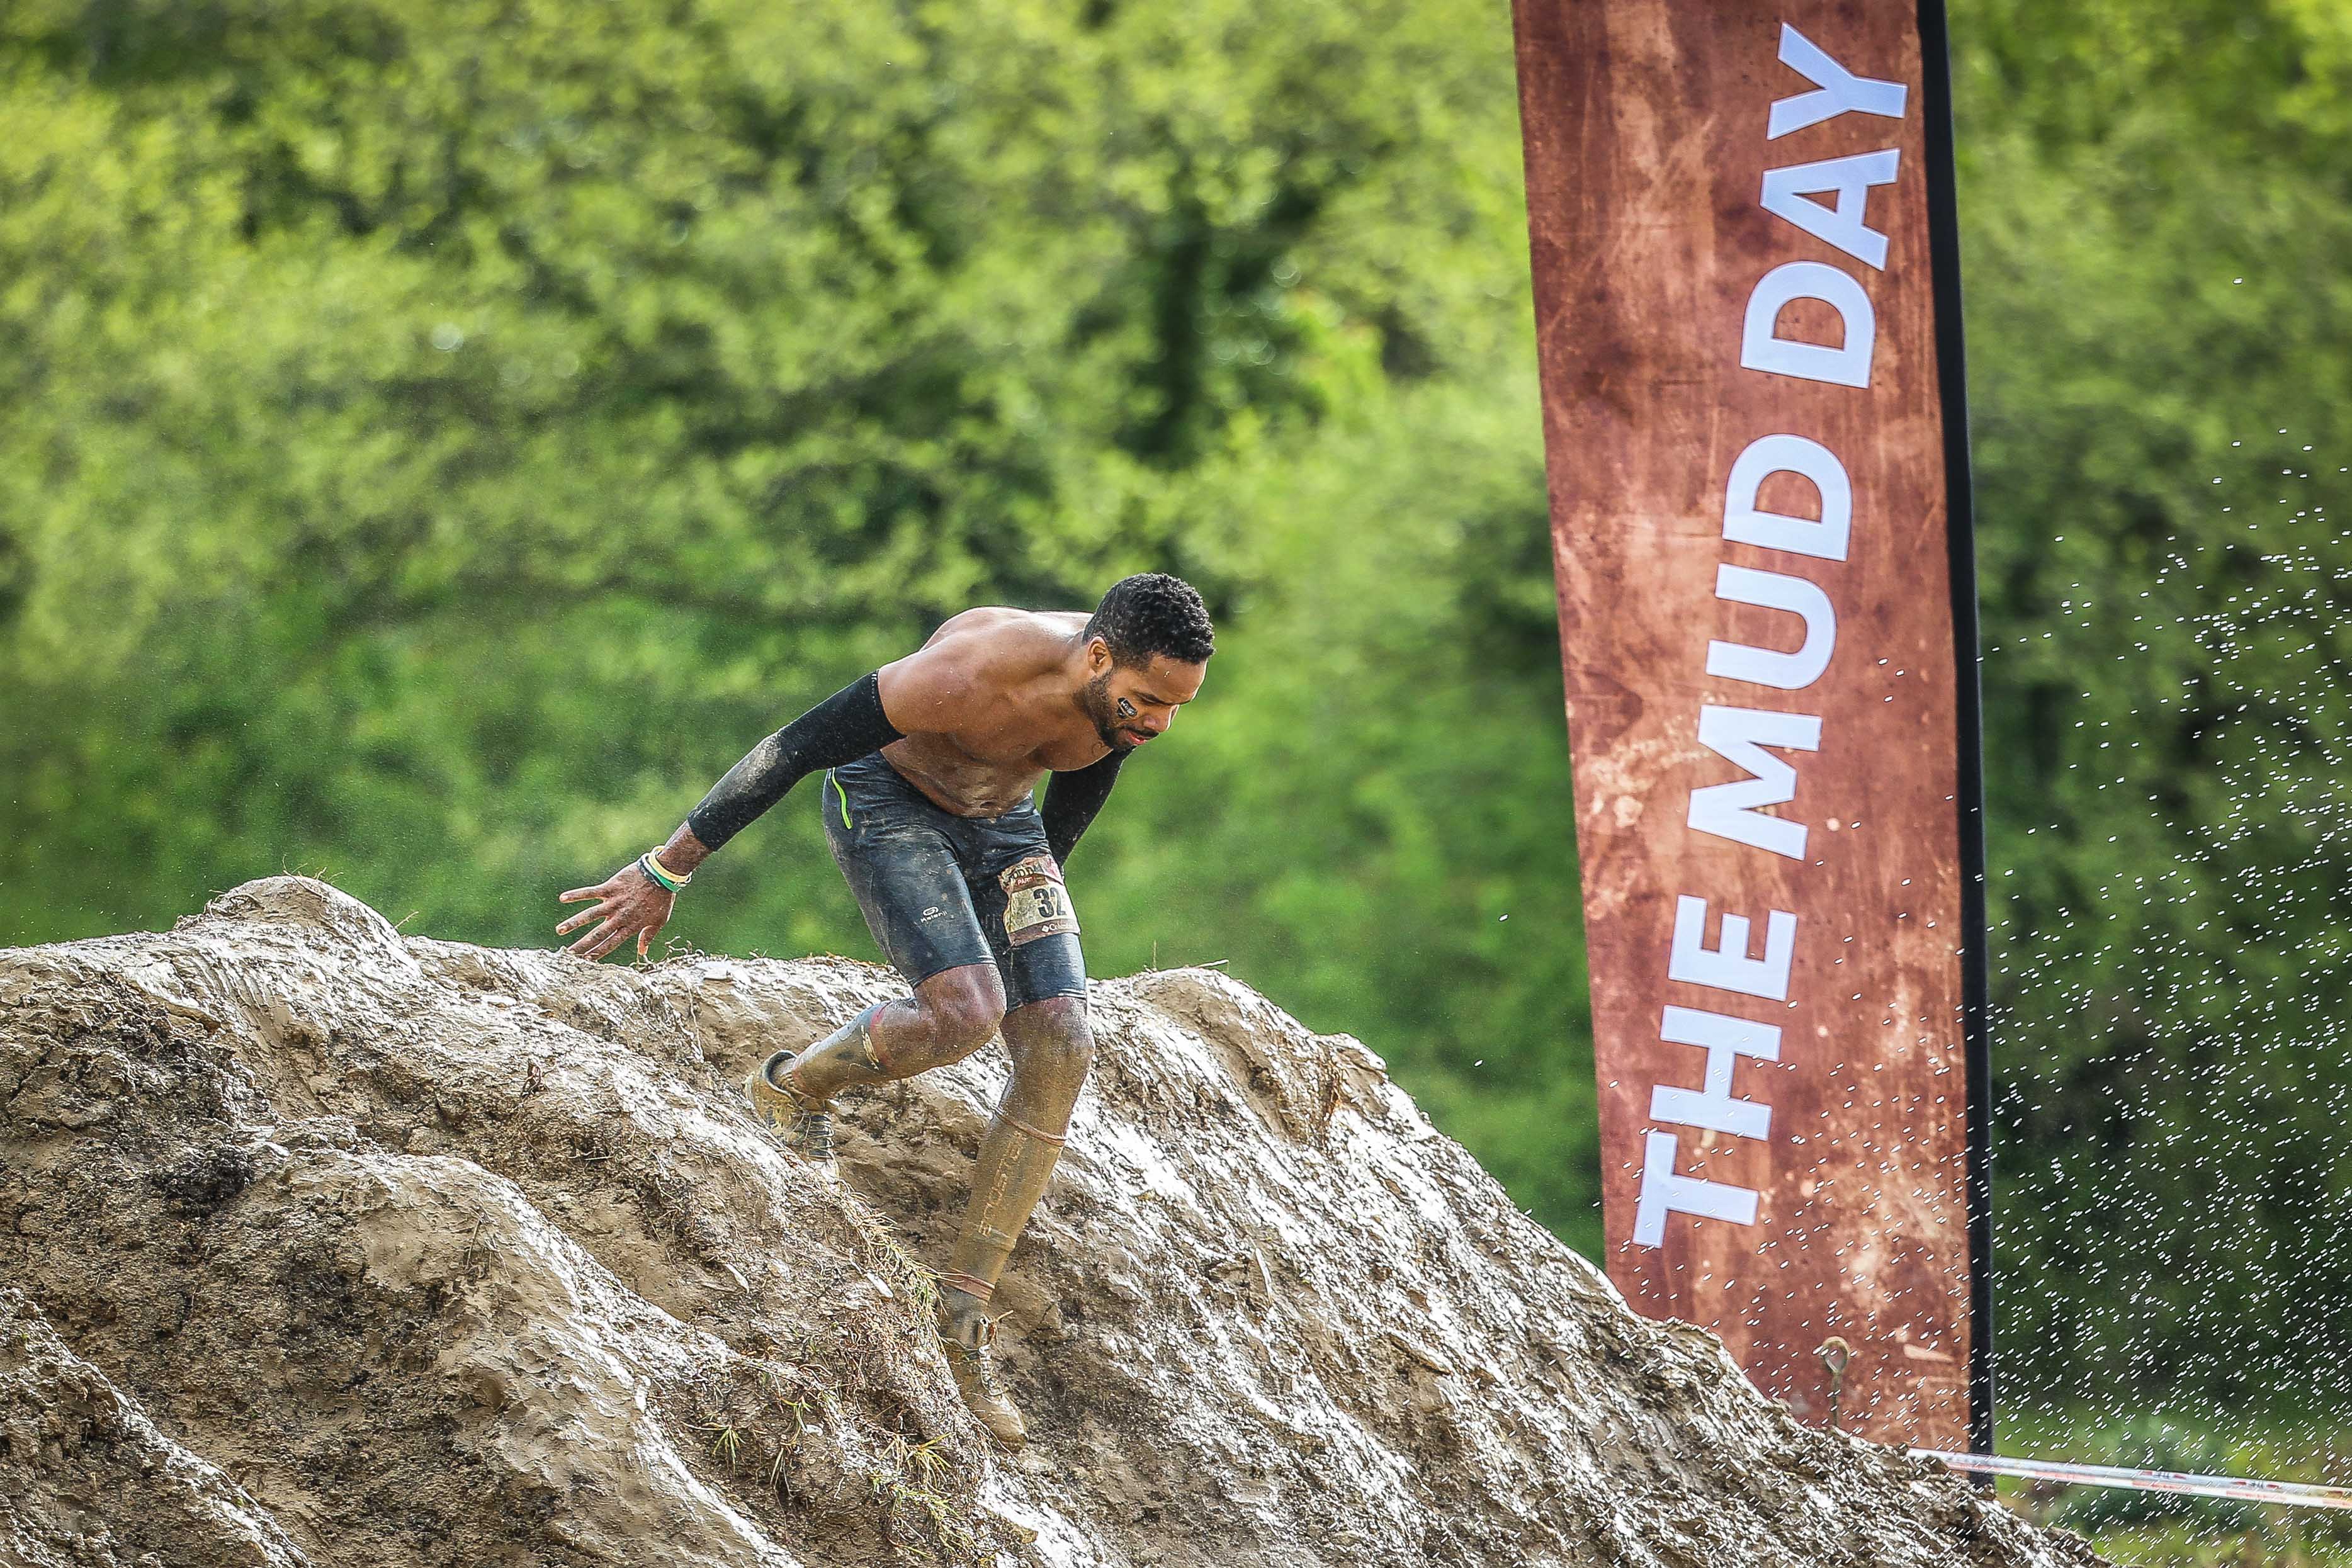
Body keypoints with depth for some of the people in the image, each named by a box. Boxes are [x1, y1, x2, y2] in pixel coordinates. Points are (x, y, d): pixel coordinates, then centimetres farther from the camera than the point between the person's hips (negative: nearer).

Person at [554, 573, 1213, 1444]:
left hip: (1001, 821, 6)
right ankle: (794, 1090, 0)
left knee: (1060, 1048, -10)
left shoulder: (1132, 693, -18)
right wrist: (664, 874, -22)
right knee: (966, 1010, -29)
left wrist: (1037, 880, 22)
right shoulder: (970, 675, -38)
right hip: (886, 804, -6)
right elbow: (794, 749, -28)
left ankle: (961, 1314, -4)